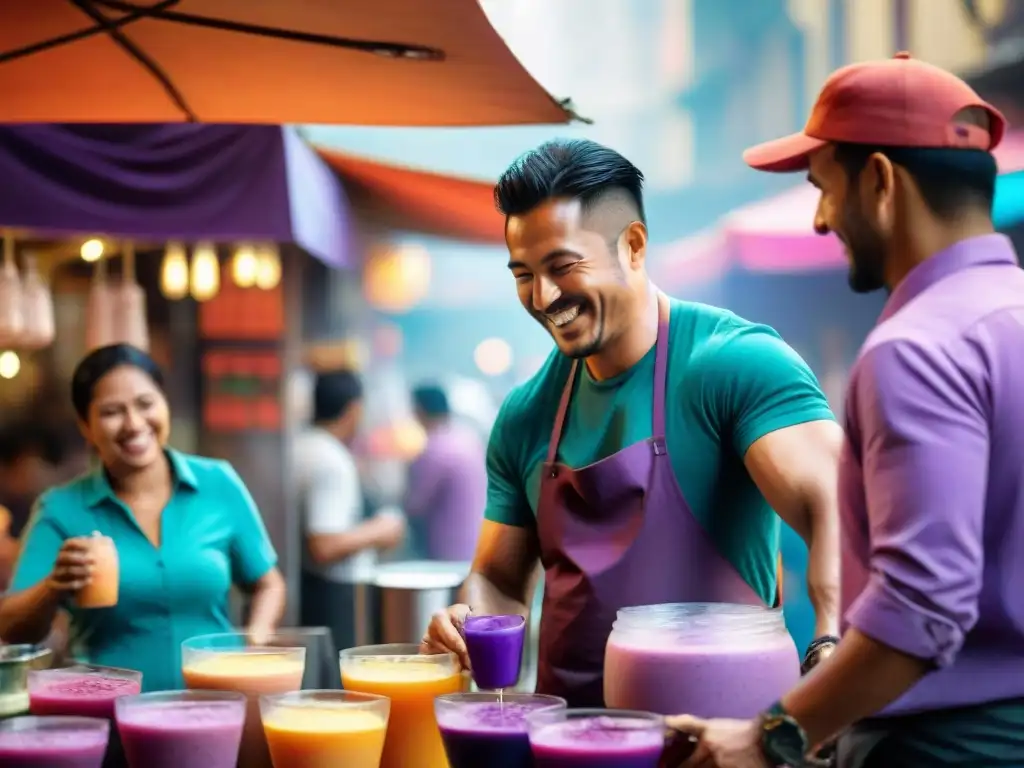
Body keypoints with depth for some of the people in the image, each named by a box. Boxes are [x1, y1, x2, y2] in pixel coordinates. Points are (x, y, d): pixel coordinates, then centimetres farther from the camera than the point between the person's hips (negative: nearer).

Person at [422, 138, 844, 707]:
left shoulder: (736, 364, -7)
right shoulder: (526, 415, 11)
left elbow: (833, 509, -20)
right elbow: (499, 578, 20)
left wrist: (831, 659, -36)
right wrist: (472, 621, -2)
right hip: (568, 725, 6)